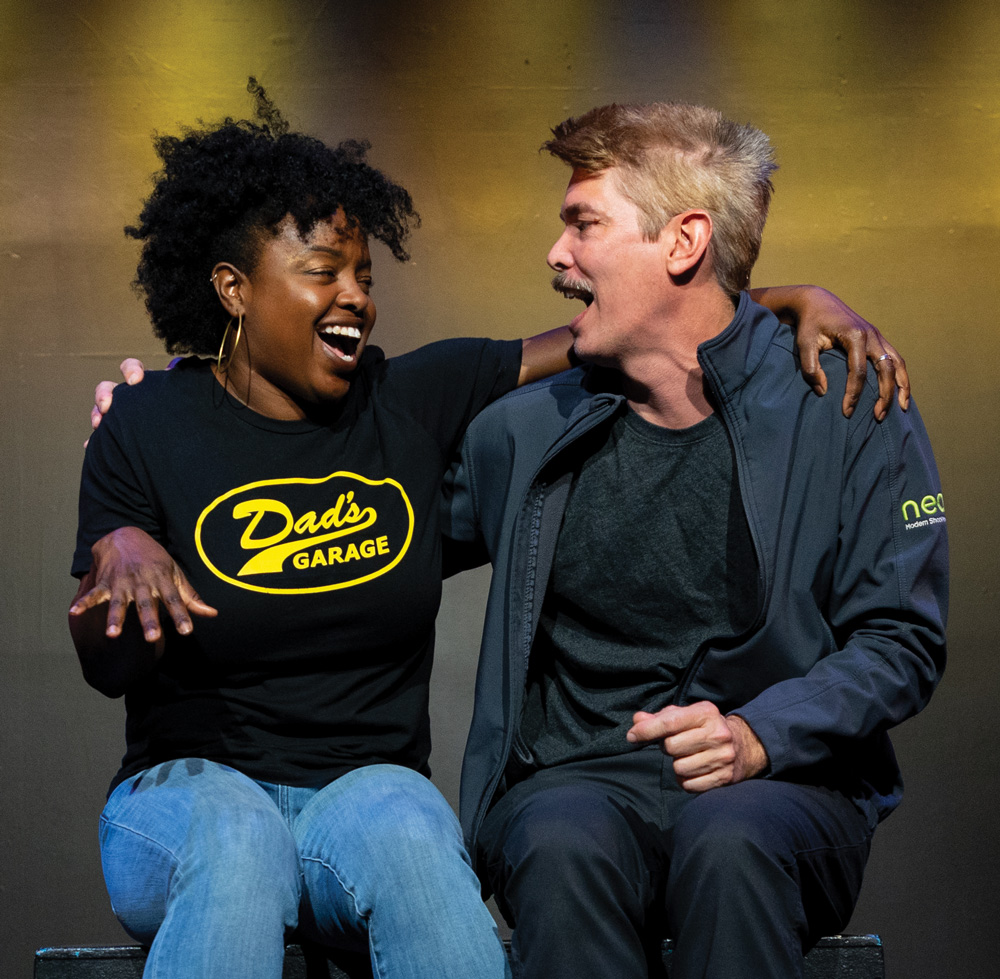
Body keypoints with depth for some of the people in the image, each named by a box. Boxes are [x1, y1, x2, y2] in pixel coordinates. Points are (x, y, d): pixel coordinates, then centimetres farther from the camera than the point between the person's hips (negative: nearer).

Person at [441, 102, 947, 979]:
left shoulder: (848, 414, 3)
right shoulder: (526, 431, 11)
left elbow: (902, 641, 2)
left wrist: (757, 734, -15)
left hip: (782, 784, -1)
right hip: (575, 781, 2)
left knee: (728, 839, -36)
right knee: (566, 849, -34)